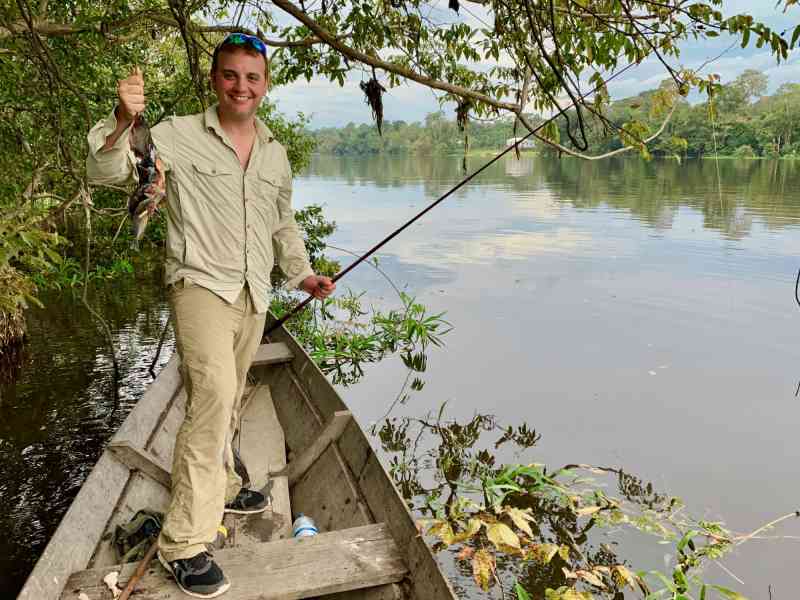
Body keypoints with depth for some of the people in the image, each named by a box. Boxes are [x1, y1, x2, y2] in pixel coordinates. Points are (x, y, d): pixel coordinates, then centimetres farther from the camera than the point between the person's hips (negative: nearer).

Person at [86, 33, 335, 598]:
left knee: (228, 403, 16)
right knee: (213, 396, -20)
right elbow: (106, 171, -13)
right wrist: (123, 121, -31)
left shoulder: (276, 153, 13)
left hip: (254, 296, 6)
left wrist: (302, 273, 12)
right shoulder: (178, 135, -4)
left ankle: (222, 488, 35)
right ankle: (185, 541, -11)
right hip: (201, 286, -6)